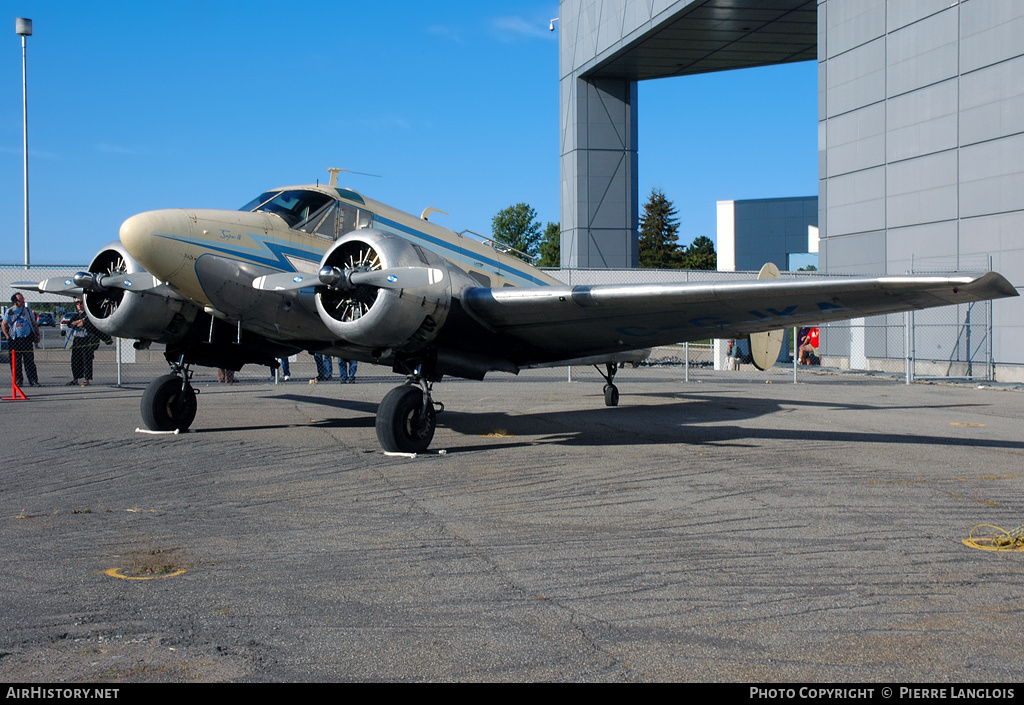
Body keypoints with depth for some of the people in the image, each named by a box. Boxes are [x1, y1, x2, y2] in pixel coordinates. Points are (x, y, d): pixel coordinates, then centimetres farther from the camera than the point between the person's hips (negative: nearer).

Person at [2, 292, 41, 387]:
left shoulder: (27, 310, 9)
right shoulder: (10, 311, 2)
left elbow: (34, 323, 17)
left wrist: (37, 334, 10)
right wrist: (7, 336, 0)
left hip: (28, 339, 1)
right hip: (15, 340, -1)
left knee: (30, 361, -2)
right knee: (16, 362, 2)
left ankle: (33, 381, -2)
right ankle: (18, 380, 11)